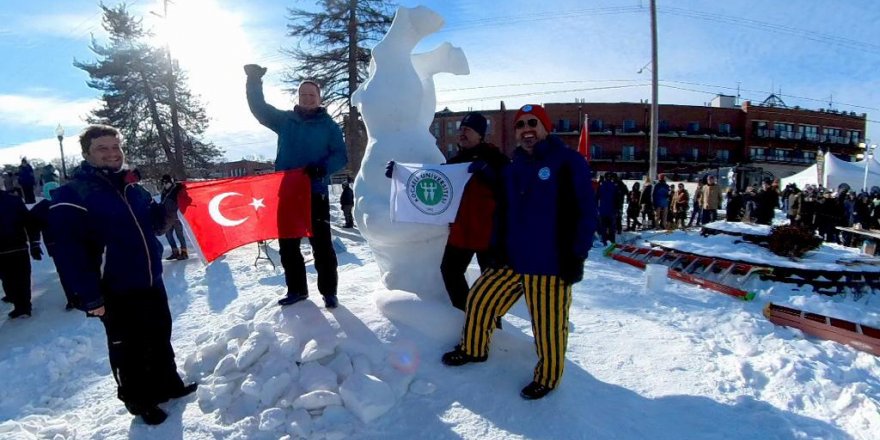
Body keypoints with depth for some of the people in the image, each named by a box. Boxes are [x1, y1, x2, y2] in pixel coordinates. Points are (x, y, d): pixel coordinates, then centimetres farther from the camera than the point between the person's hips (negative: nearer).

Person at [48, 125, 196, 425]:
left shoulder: (132, 189, 8)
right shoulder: (72, 195, -14)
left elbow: (152, 223, 20)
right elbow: (67, 250, -20)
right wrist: (89, 296, -23)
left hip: (152, 282, 7)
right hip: (116, 291, -7)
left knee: (160, 338, 21)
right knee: (129, 350, 9)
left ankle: (168, 384, 40)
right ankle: (139, 401, 28)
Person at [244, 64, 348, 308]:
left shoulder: (329, 125, 2)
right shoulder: (284, 120, 12)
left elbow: (341, 157, -5)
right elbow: (259, 107, 8)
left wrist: (322, 168, -23)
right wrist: (254, 82, -7)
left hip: (315, 193, -4)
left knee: (321, 244, -3)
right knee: (287, 244, 10)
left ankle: (328, 292, 8)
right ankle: (296, 289, 23)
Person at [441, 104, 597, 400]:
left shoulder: (569, 162, -6)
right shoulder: (513, 168, 13)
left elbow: (586, 211, -8)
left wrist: (577, 255, -10)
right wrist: (499, 247, 12)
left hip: (552, 265, -6)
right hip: (513, 260, 6)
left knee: (548, 326, 2)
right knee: (480, 299, 10)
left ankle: (548, 376, 26)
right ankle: (473, 348, 34)